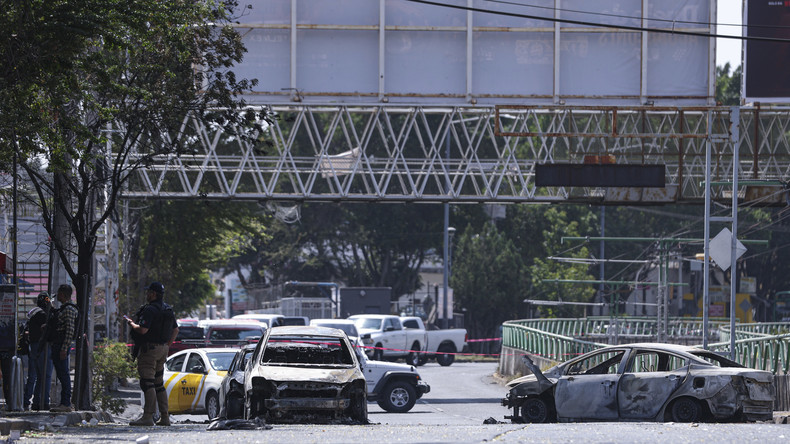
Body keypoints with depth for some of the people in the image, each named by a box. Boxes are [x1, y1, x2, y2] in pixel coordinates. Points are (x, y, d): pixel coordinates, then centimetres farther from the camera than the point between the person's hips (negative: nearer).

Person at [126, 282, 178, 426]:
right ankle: (164, 417, 14)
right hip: (163, 349, 9)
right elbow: (175, 330, 22)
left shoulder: (150, 310, -15)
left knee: (147, 383, -11)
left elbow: (142, 330, -24)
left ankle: (148, 416, -18)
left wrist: (131, 323, -6)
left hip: (149, 349, -9)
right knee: (159, 384, 14)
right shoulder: (167, 309, 14)